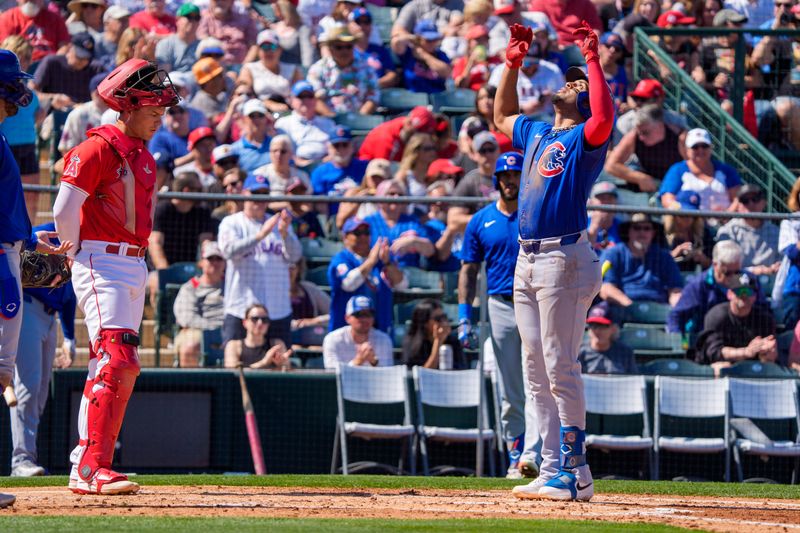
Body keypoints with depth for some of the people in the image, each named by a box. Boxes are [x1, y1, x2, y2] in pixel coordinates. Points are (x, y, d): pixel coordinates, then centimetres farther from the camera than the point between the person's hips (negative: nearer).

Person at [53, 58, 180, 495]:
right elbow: (64, 210, -14)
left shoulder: (143, 157, 17)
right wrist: (80, 256, -2)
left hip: (134, 269, 9)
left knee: (111, 370, 10)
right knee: (118, 362, -19)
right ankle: (91, 468, -22)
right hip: (101, 266, -9)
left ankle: (85, 467, 16)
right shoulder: (98, 148, -11)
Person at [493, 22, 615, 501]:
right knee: (538, 373, 8)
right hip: (527, 260, 9)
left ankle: (574, 473, -9)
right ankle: (552, 472, 11)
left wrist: (594, 61, -24)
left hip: (564, 258, -9)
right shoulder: (536, 133, 20)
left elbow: (604, 120, -28)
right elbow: (503, 116, 39)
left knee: (561, 368, -11)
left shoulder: (585, 138, -4)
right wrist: (513, 64, 29)